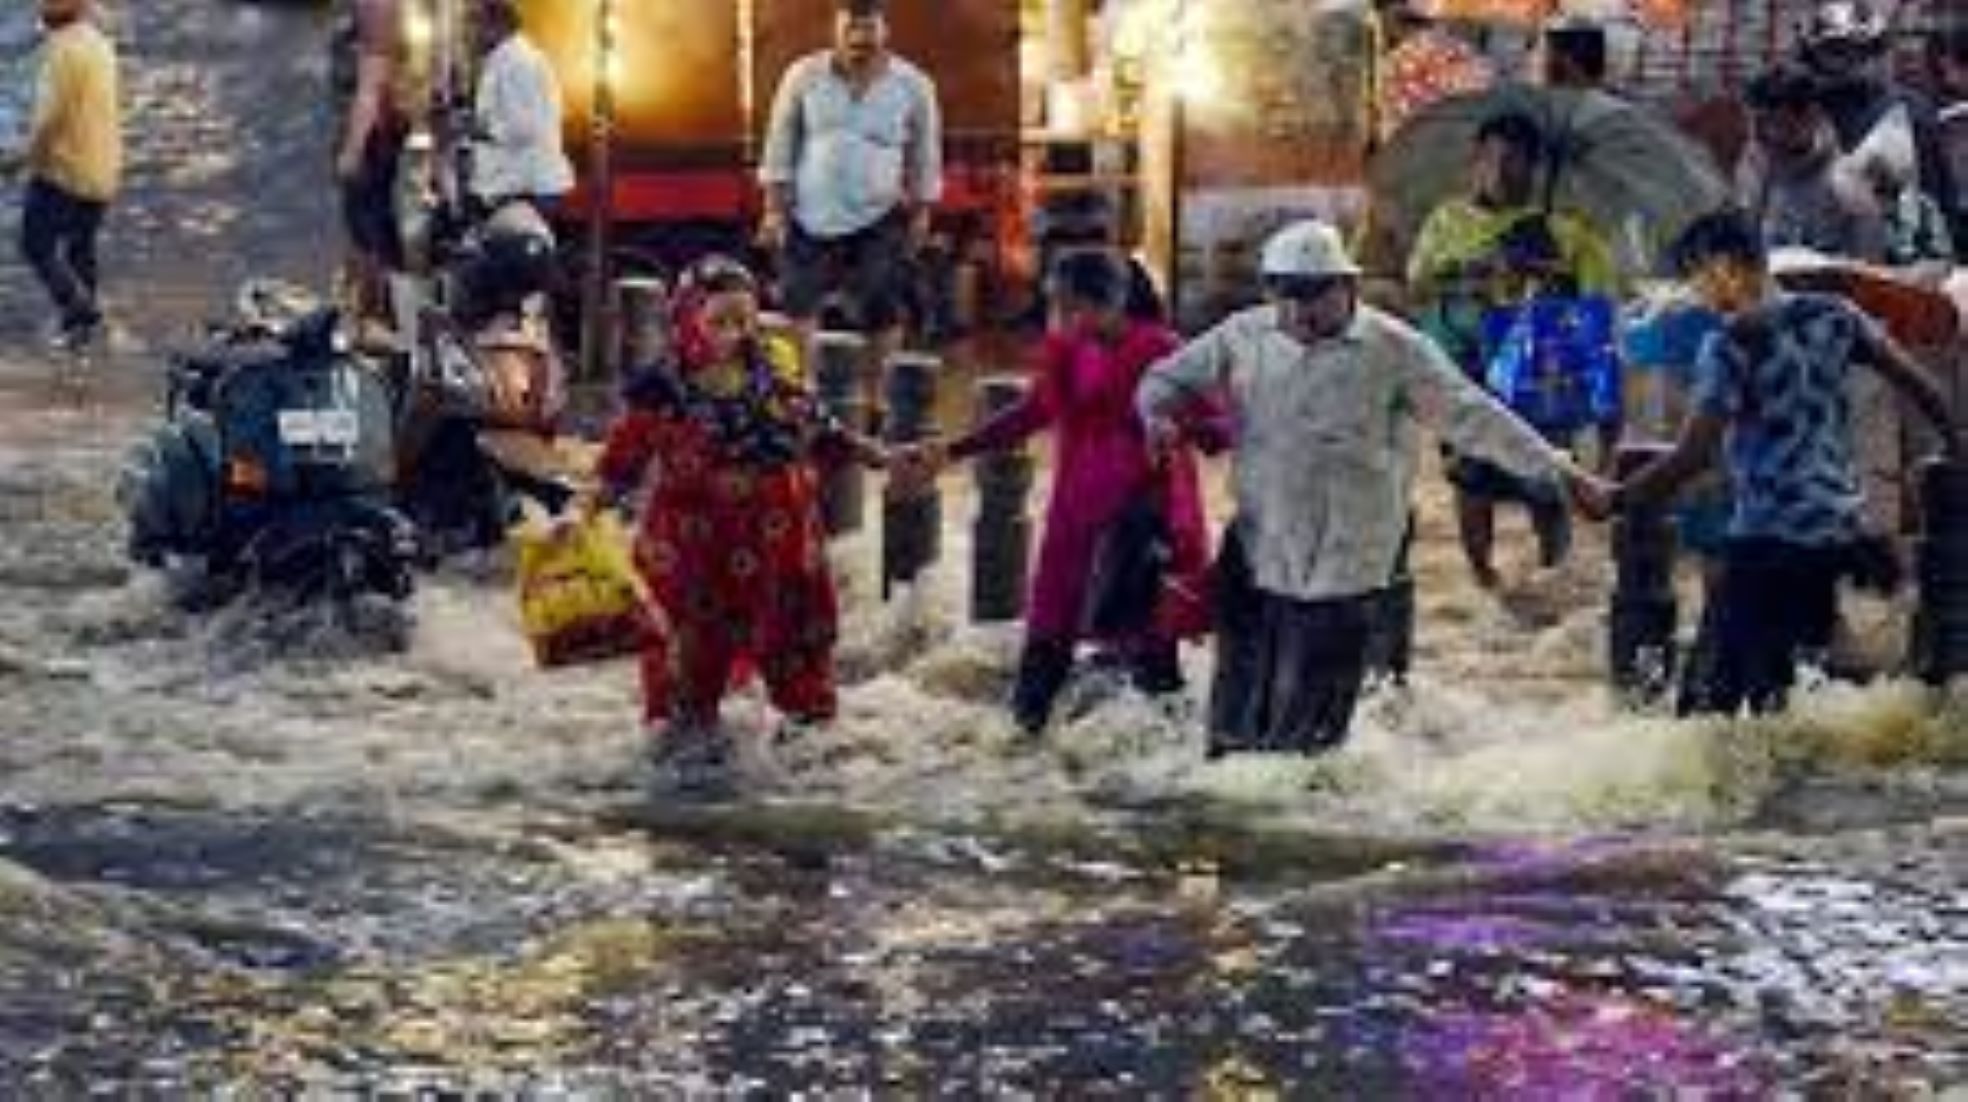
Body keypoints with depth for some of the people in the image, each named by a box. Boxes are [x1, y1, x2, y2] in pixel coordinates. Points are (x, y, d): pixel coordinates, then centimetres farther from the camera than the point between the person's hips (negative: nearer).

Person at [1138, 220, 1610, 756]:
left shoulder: (1394, 349, -5)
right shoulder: (1245, 337, 5)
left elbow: (1473, 418, -4)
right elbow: (1169, 378, 17)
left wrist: (1556, 470, -8)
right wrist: (1158, 415, -7)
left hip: (1342, 567, -3)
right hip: (1255, 556, 3)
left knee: (1307, 728, -1)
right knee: (1238, 709, 8)